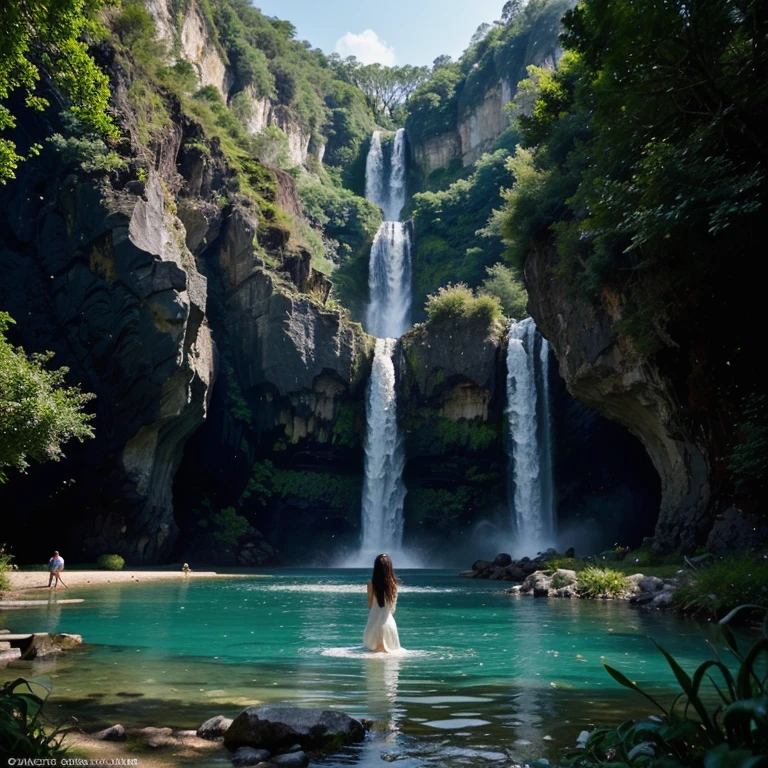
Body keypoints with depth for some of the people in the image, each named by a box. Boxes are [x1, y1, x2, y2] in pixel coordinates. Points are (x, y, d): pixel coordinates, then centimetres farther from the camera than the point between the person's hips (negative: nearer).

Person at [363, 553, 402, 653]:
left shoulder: (371, 584, -10)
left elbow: (370, 604, -1)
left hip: (374, 622, -1)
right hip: (389, 621, 2)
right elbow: (393, 607, 3)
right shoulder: (393, 584, -6)